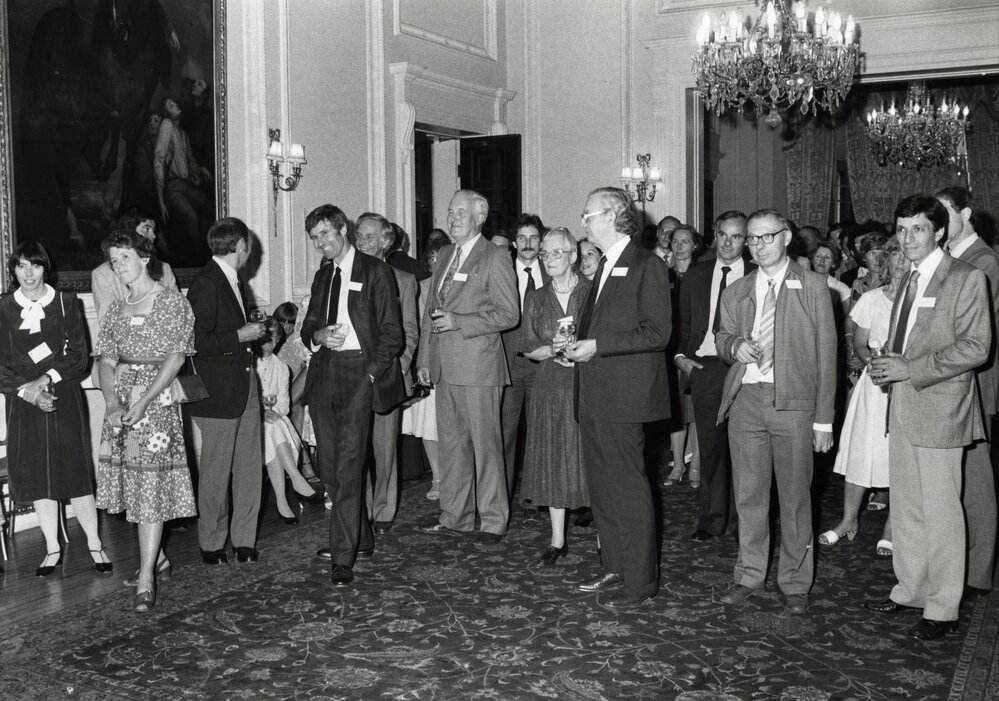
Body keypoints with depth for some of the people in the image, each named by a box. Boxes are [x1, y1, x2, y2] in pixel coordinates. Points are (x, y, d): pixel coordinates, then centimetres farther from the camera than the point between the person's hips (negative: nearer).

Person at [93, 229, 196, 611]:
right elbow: (107, 361, 9)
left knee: (151, 480, -9)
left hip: (157, 397, -6)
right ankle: (157, 557, 24)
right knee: (129, 477, 8)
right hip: (120, 398, 6)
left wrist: (144, 401, -17)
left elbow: (175, 358, -8)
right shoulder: (116, 308, 15)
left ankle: (147, 577, -8)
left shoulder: (172, 302, -1)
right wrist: (112, 401, -9)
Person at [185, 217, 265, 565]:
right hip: (217, 392, -9)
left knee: (250, 468, 10)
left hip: (245, 386, 9)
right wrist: (240, 337, -16)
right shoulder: (205, 284, -15)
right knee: (215, 472, 3)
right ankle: (212, 545, 17)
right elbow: (197, 343, -21)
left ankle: (244, 540, 20)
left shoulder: (233, 280, 16)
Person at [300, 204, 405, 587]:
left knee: (348, 465, -13)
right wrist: (319, 336, 0)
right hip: (324, 373, 7)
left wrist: (371, 371, -13)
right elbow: (307, 328, 23)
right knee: (329, 466, 7)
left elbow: (391, 333, -2)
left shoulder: (375, 271, 1)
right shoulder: (322, 276, 21)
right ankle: (360, 539, 22)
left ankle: (343, 559, -12)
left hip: (359, 373, -7)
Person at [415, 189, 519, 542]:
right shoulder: (444, 256, 17)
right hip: (445, 367, 7)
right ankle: (455, 515, 22)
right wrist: (424, 359, 13)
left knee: (485, 444, -1)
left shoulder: (495, 258, -5)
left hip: (478, 365, -7)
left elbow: (508, 314, -10)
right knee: (451, 443, 12)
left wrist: (458, 322, -16)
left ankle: (493, 519, 9)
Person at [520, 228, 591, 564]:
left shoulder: (593, 292, 0)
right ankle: (557, 540, 13)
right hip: (550, 387, 3)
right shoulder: (535, 298, 10)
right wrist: (553, 350, -9)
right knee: (553, 459, 4)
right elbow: (529, 349, 10)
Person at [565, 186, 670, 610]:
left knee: (628, 488, -4)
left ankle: (640, 581, 7)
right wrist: (579, 344, 8)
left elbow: (656, 332, -16)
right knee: (600, 486, 14)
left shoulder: (646, 267, -9)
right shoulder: (604, 268, 19)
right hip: (595, 395, 9)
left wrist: (597, 346, -18)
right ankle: (614, 568, 26)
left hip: (624, 395, -9)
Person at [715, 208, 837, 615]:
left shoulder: (812, 288, 2)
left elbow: (826, 354, 0)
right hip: (745, 399, 3)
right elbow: (722, 338, 22)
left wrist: (824, 419, -5)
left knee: (795, 497, 4)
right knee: (748, 494, 9)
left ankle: (794, 582, 18)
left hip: (793, 402, -3)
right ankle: (749, 576, 23)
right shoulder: (736, 292, 12)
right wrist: (734, 346, -4)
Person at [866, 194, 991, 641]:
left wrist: (911, 369, -17)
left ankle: (943, 608, 10)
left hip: (939, 411, -7)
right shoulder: (908, 280, 16)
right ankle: (910, 590, 27)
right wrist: (887, 366, 3)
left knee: (940, 512, -1)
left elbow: (975, 347, -15)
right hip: (902, 407, 8)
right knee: (905, 508, 14)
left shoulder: (967, 279, -8)